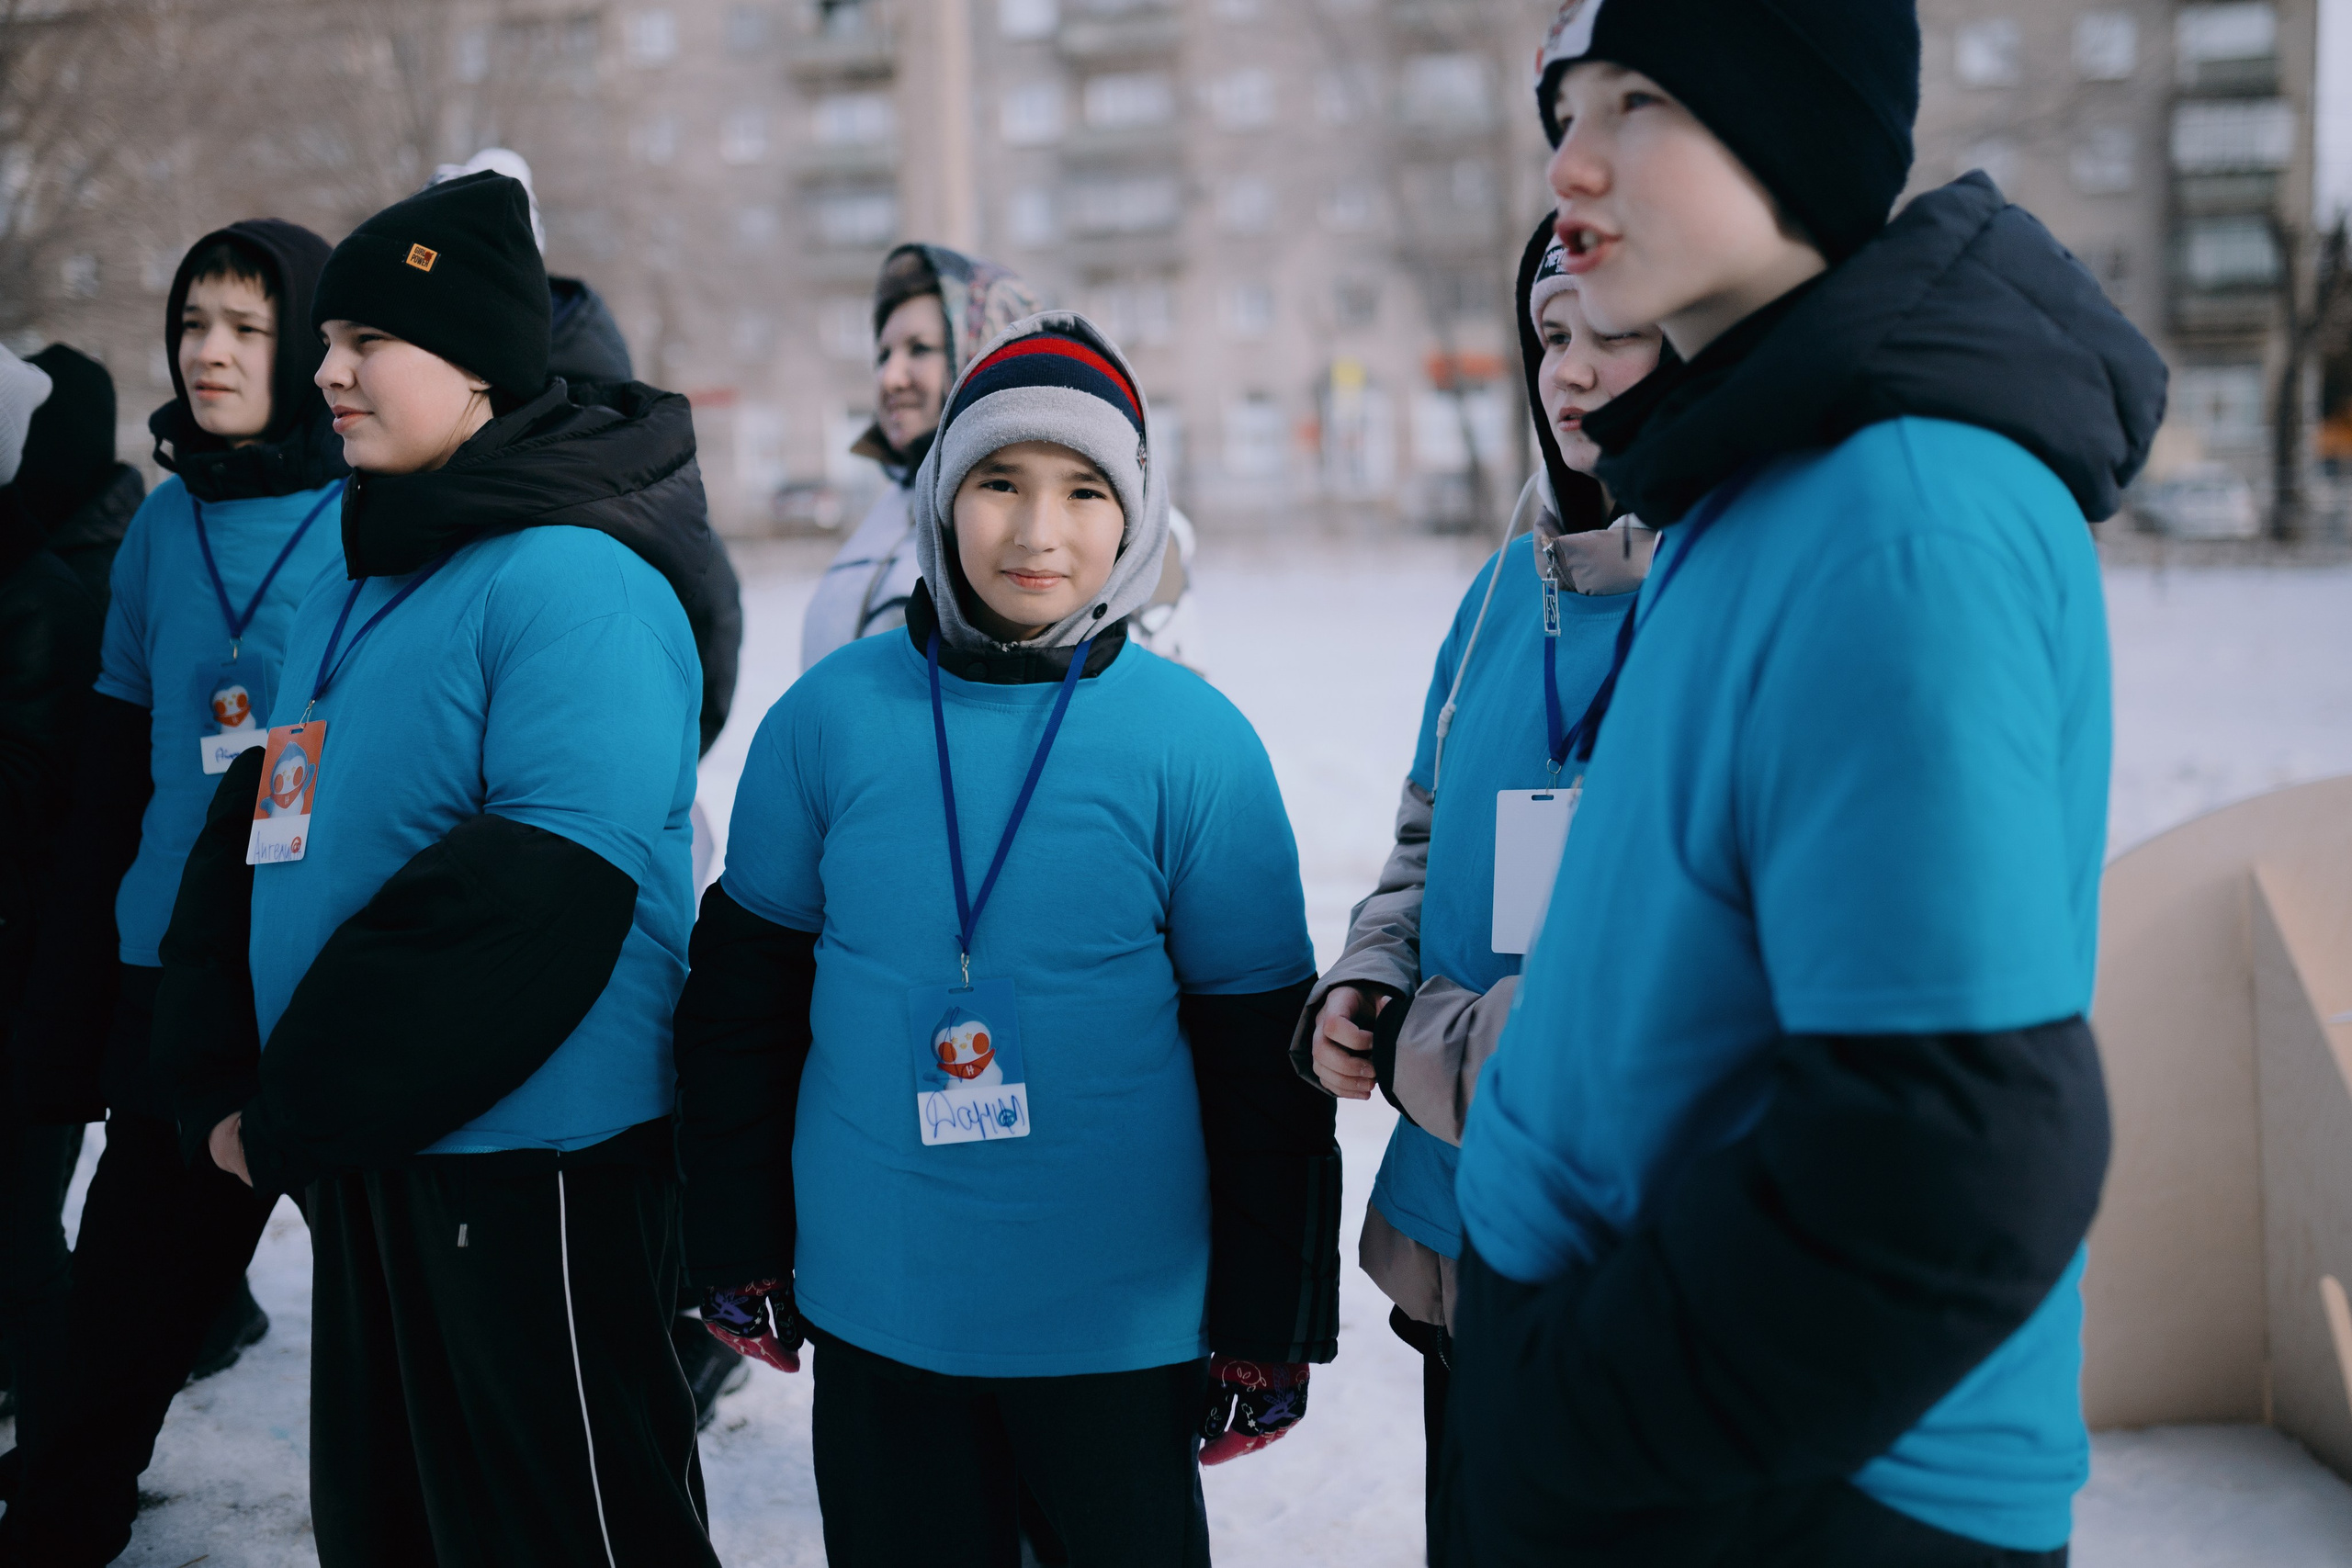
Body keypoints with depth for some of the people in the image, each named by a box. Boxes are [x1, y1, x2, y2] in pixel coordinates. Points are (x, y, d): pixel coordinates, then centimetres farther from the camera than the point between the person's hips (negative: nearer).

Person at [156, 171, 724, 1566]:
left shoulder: (577, 579, -17)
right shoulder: (352, 590, 13)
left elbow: (539, 896, -26)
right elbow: (261, 825, 15)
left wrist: (292, 1117, -19)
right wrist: (221, 1084, 0)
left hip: (534, 1165, -9)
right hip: (366, 1164, 9)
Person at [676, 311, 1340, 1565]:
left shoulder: (1197, 743, -8)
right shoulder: (829, 717, -3)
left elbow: (1261, 1059, -3)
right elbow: (742, 992, 6)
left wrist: (1267, 1325, 0)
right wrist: (738, 1251, 9)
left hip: (1123, 1320, -1)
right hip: (873, 1309, 2)